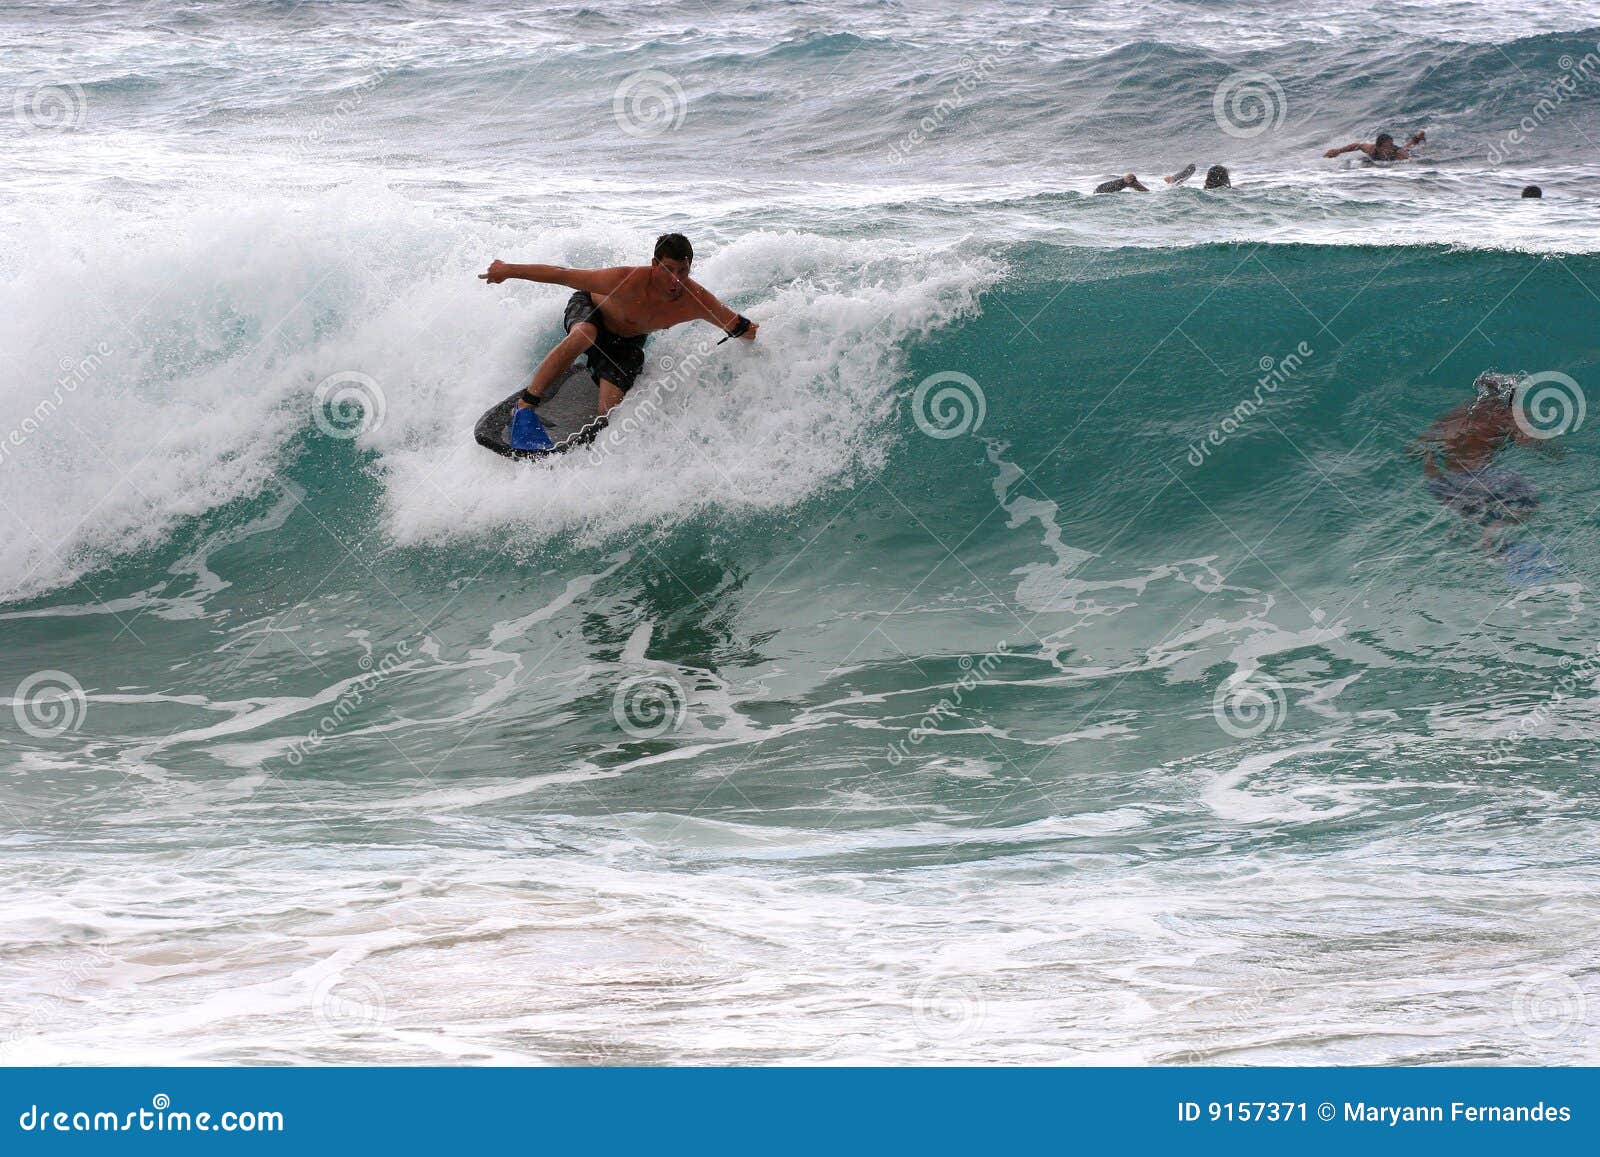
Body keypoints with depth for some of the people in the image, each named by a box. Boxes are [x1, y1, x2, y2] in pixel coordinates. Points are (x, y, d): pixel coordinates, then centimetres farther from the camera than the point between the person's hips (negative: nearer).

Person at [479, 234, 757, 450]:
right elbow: (563, 275, -30)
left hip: (626, 342, 3)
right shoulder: (627, 281, -40)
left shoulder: (697, 301, -30)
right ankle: (524, 408, -32)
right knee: (583, 335, -40)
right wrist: (509, 271, -23)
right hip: (589, 310, -3)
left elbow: (740, 328, -13)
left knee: (609, 410, -17)